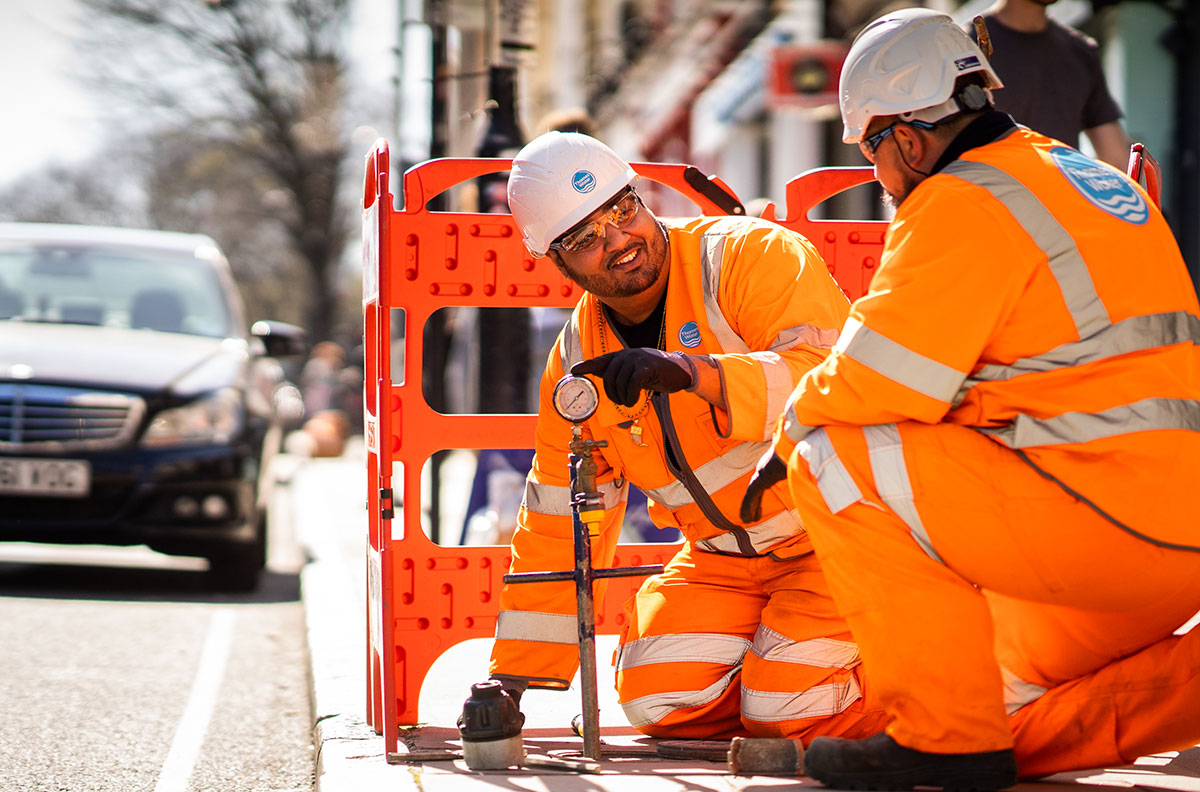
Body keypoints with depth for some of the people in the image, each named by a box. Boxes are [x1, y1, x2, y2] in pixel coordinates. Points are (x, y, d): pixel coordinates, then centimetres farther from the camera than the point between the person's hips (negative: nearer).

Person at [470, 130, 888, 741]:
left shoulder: (752, 256, -16)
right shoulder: (576, 364, 2)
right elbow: (556, 524, 8)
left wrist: (690, 371, -43)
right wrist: (510, 679, 5)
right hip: (728, 560, 6)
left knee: (784, 707, -21)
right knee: (659, 698, -15)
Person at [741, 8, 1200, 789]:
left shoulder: (963, 204, -9)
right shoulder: (1087, 176, 20)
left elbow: (873, 383, -12)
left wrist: (789, 438, 9)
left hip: (1104, 517, -10)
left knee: (835, 457, -6)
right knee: (1012, 725, 23)